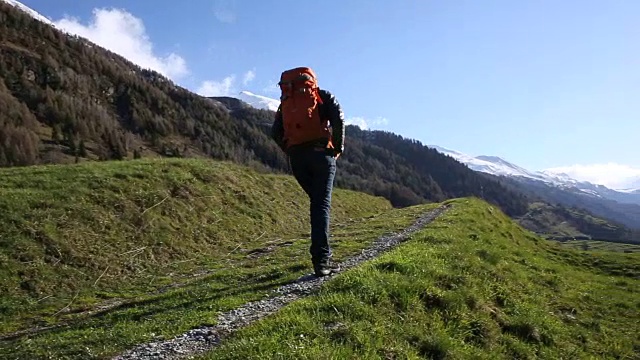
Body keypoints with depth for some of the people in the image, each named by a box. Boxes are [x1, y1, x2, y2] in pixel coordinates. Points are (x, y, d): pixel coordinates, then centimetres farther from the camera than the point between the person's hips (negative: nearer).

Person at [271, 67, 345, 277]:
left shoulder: (285, 102, 21)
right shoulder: (322, 95, 11)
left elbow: (276, 133, 8)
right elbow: (338, 118, -7)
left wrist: (291, 153, 14)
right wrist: (338, 147, 1)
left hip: (297, 158, 4)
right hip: (320, 153, -3)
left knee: (316, 203, 17)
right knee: (322, 205, -5)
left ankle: (321, 254, 15)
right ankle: (321, 260, -13)